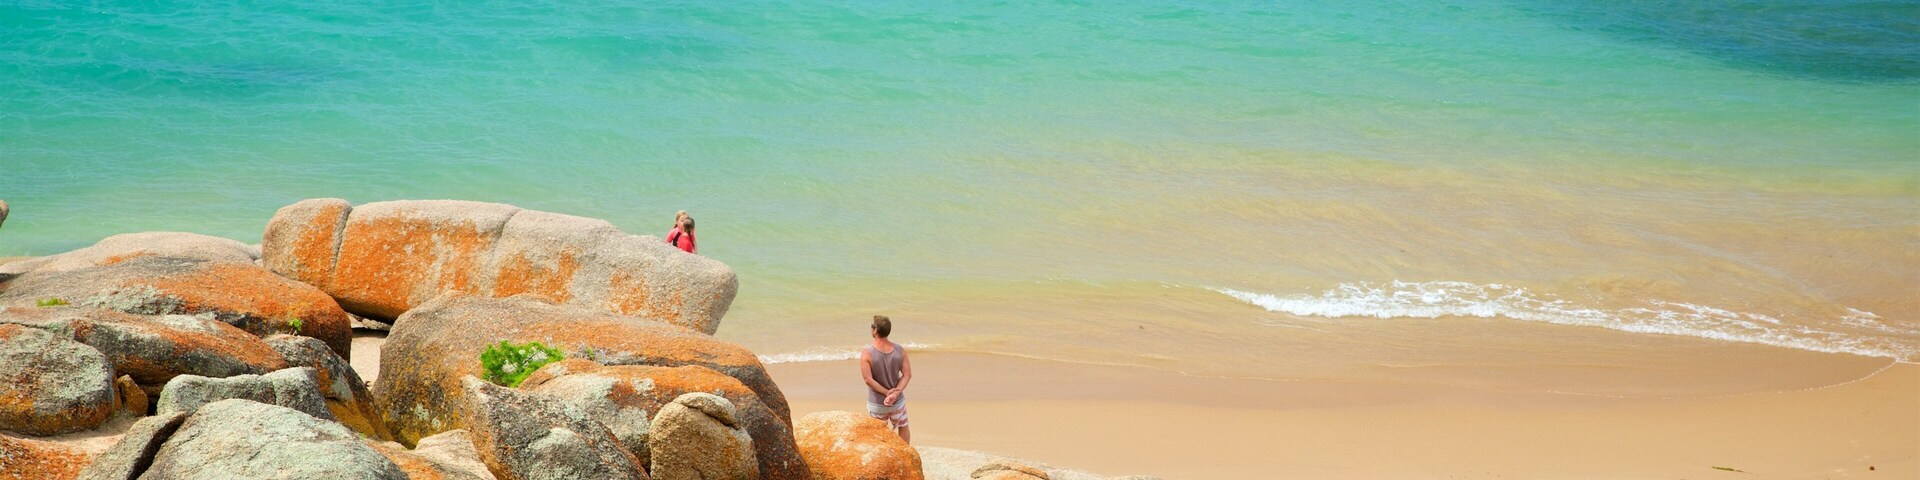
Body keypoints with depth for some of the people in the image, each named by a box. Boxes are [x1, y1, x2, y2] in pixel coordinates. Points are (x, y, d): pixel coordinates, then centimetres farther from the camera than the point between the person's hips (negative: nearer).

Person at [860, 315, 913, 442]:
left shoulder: (867, 353, -19)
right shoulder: (899, 350, -8)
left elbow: (868, 379, -23)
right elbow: (907, 374, -10)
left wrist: (887, 392, -16)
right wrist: (895, 393, -18)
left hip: (876, 404, -3)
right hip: (898, 402, 3)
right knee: (903, 427, 25)